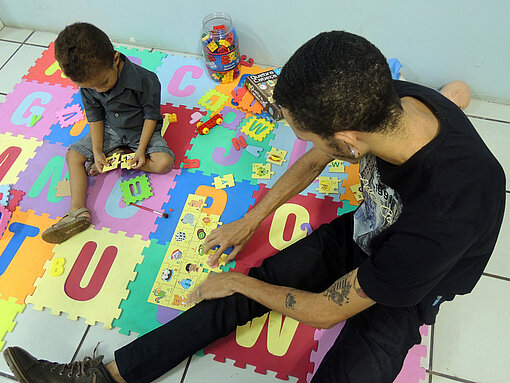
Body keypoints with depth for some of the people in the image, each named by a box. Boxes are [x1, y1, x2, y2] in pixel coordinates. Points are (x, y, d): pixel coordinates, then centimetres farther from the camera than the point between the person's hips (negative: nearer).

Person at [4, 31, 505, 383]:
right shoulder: (384, 97, -23)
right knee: (245, 292, -6)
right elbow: (312, 163, -1)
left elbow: (324, 311, -27)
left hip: (408, 293, -4)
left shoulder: (444, 218, -41)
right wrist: (249, 222, 7)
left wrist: (238, 283, -12)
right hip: (362, 234, 5)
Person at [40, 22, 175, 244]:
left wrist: (141, 149, -21)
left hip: (141, 130, -3)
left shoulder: (145, 80, -30)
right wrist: (97, 151, -10)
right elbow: (95, 118, -3)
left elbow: (151, 116, -18)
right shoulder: (88, 85, -16)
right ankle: (78, 211, -14)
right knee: (73, 155, -6)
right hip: (110, 129, 4)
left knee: (164, 161, -27)